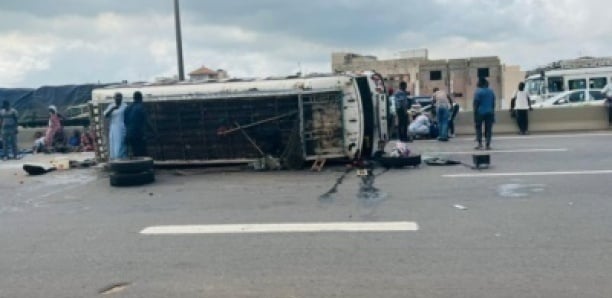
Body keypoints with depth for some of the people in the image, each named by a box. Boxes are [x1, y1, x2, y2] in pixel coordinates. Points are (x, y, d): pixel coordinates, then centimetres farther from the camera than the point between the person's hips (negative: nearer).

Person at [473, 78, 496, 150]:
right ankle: (488, 145, 1)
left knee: (478, 128, 5)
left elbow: (476, 104, -9)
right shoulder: (491, 91, 8)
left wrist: (475, 114, -5)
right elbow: (493, 103, 12)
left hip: (480, 112, -4)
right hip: (489, 113, 4)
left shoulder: (478, 92, -7)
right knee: (488, 128, 5)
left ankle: (480, 144, -6)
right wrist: (492, 112, 20)